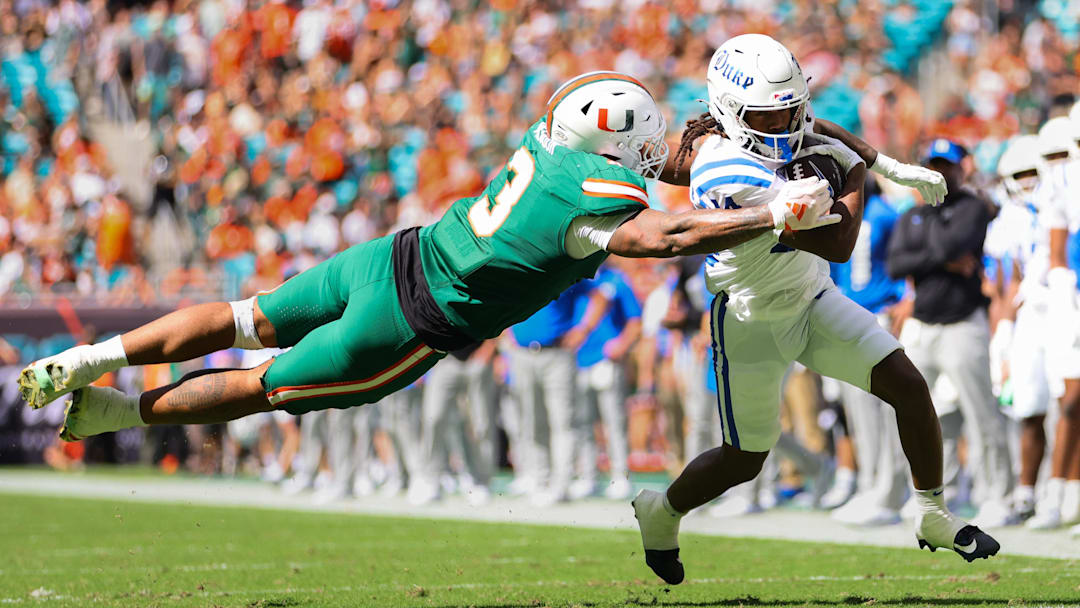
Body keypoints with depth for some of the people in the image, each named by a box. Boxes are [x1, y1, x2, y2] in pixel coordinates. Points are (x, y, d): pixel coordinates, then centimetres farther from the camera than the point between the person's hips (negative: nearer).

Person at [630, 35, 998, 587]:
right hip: (754, 325, -7)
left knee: (909, 386, -4)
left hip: (812, 303, 7)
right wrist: (856, 170, -19)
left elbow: (821, 133, 15)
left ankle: (934, 518, 12)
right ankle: (660, 512, 38)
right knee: (744, 460, 8)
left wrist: (893, 167, 6)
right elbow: (837, 244, -35)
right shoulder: (733, 175, -37)